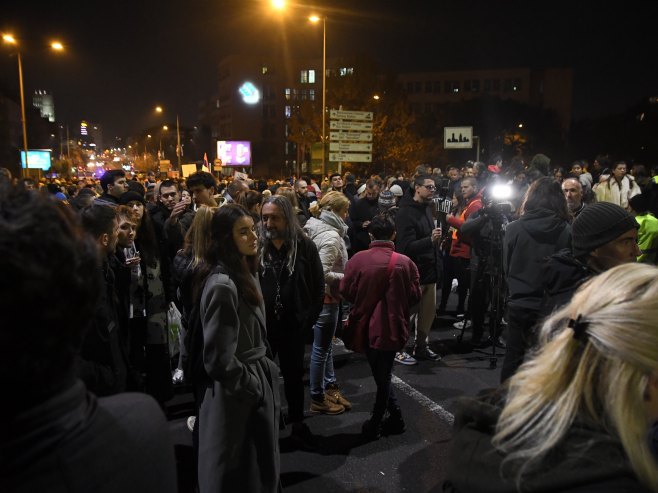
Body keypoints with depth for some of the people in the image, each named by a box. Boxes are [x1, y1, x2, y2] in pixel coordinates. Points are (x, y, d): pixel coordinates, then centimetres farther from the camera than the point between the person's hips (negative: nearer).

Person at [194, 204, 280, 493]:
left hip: (256, 380, 9)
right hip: (238, 394, -9)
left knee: (259, 466, 25)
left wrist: (264, 371, 13)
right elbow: (219, 359, -26)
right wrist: (254, 388, -14)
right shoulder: (222, 284, -26)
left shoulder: (245, 273, 5)